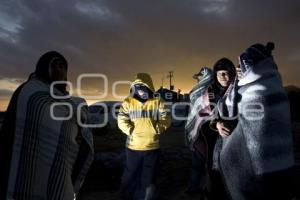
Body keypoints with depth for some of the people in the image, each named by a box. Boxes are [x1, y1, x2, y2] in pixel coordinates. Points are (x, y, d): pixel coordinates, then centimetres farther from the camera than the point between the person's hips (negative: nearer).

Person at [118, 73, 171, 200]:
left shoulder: (158, 102, 0)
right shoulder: (128, 102, -2)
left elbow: (165, 119, -4)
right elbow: (122, 121, -8)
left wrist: (157, 130, -17)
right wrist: (131, 131, -20)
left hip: (152, 146, 1)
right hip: (133, 146, 0)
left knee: (149, 176, 18)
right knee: (130, 175, 17)